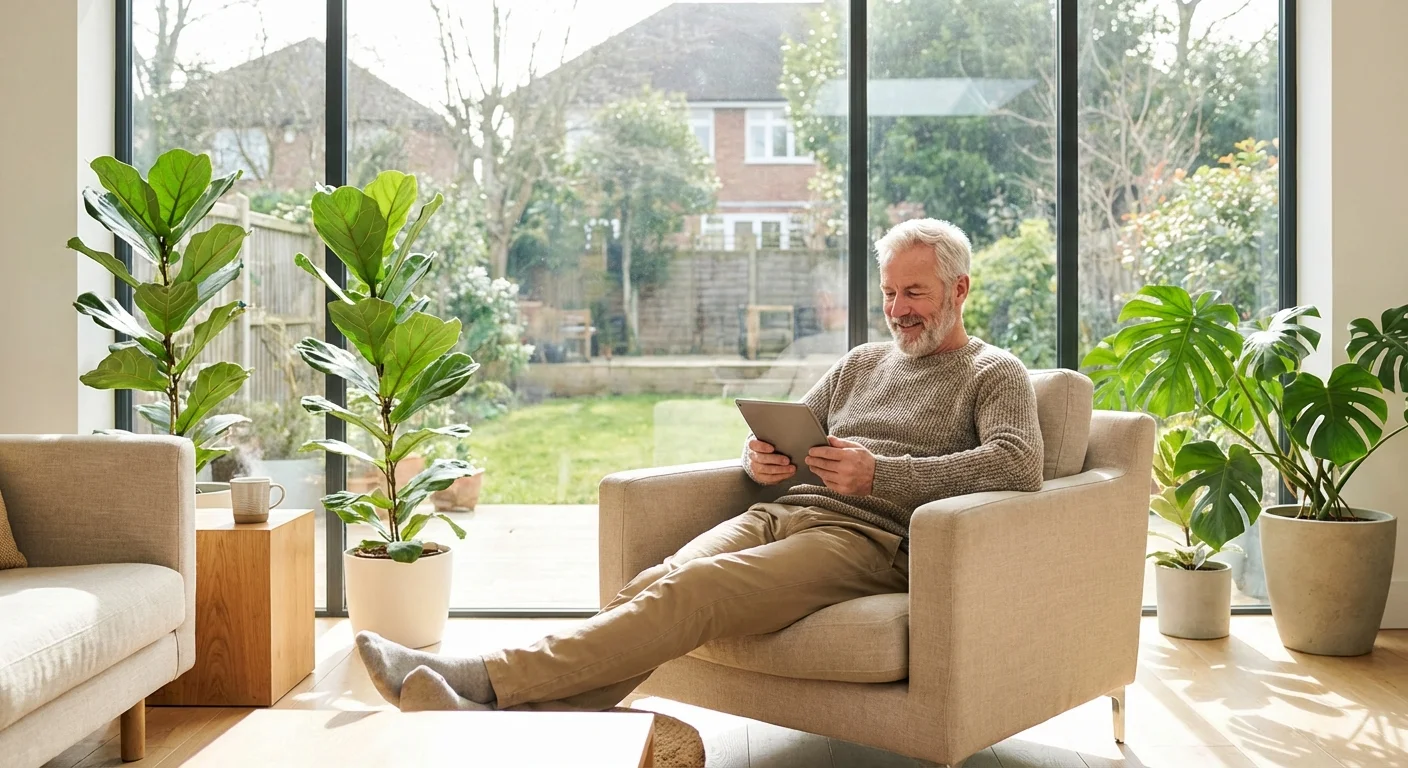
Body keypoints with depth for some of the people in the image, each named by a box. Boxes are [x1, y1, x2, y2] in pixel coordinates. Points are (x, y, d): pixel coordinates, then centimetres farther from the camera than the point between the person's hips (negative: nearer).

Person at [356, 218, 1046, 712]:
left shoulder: (994, 374, 10)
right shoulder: (862, 363, 28)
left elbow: (1019, 464, -10)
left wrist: (880, 475, -19)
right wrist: (758, 457, 0)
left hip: (866, 536, -6)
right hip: (782, 512, 6)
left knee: (692, 590, -30)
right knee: (656, 583, -24)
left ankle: (489, 680, -36)